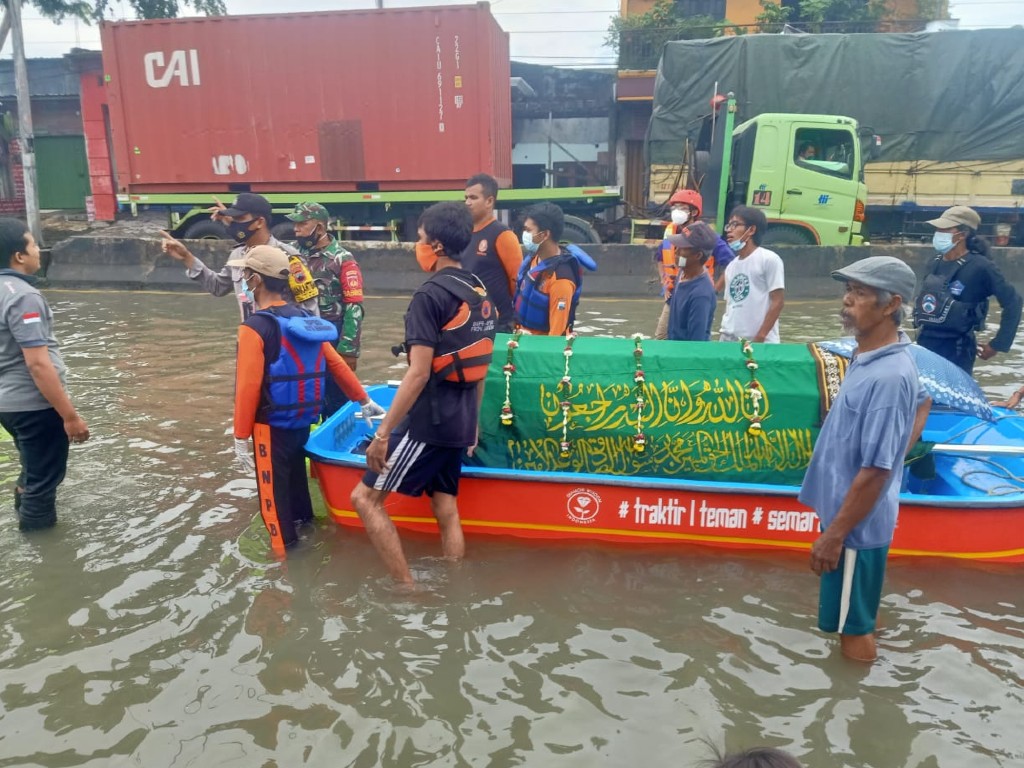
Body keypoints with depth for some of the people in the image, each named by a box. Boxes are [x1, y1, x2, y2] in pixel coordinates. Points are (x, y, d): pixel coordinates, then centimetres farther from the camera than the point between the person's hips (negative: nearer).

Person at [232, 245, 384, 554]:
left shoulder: (255, 328, -18)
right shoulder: (306, 320, 3)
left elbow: (248, 387, -20)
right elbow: (337, 365, 6)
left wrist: (241, 438, -12)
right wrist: (364, 401, 15)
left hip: (271, 427, -7)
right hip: (302, 422, 7)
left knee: (274, 499, 6)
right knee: (296, 485, 23)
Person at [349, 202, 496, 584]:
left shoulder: (431, 295, -15)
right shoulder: (480, 292, 11)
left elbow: (419, 373, -21)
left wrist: (383, 432, -18)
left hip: (429, 420, -9)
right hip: (459, 421, 9)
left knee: (366, 497, 1)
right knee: (446, 509, 15)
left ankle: (407, 589, 2)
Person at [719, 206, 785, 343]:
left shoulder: (769, 259, -5)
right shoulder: (731, 266, 15)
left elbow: (778, 302, -8)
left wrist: (759, 338, -13)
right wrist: (725, 335, 6)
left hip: (761, 342, -7)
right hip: (730, 340, 7)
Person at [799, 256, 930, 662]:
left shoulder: (887, 376, -27)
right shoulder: (873, 356, 2)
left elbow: (876, 471, -26)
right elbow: (921, 402, 22)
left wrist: (834, 534, -20)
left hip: (857, 523, -9)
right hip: (847, 510, 9)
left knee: (852, 627, 8)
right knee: (853, 613, 26)